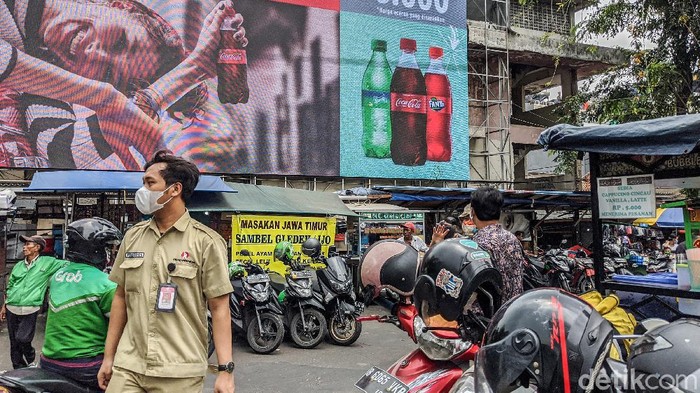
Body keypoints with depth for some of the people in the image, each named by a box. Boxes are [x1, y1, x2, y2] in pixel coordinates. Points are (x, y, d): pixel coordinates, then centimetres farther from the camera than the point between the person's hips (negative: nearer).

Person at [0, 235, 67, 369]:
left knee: (22, 339, -13)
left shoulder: (47, 262, -1)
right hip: (11, 309, 5)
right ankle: (19, 369, 22)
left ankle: (31, 361, 15)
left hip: (29, 310, -5)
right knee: (14, 343, 9)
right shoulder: (18, 265, 13)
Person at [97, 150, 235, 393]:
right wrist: (109, 356, 13)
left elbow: (219, 308, -9)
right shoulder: (133, 236, 8)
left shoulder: (206, 242, -8)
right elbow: (121, 297, 14)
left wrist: (225, 370, -13)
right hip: (128, 367, 4)